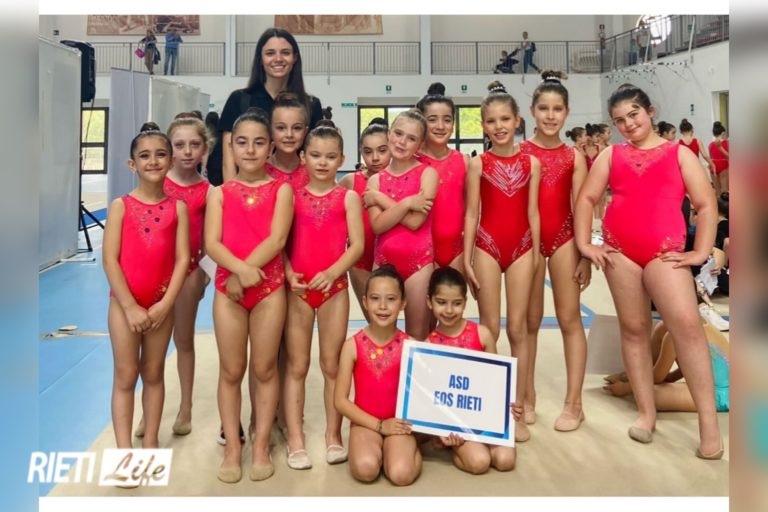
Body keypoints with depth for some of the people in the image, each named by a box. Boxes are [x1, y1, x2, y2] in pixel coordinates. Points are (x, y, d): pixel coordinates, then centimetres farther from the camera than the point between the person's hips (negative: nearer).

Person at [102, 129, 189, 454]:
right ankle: (124, 451, 8)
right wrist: (130, 306, -13)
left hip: (161, 303, 2)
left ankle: (150, 444, 23)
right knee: (126, 376, 3)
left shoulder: (177, 207, 1)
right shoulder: (121, 206, -4)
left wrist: (165, 304, -11)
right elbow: (110, 260, -8)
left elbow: (182, 259, -3)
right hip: (124, 302, -2)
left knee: (153, 373, 12)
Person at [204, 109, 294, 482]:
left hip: (269, 286, -1)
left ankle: (261, 445, 16)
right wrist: (240, 269, -23)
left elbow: (277, 240, -10)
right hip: (227, 286, 1)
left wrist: (245, 274, -17)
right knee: (231, 371, 6)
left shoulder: (280, 190, 3)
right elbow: (212, 243, -5)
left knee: (264, 368, 6)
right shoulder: (220, 193, 7)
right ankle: (232, 448, 14)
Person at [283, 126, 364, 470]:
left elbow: (357, 244, -4)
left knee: (332, 365, 7)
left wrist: (331, 273, -18)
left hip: (334, 287, 0)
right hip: (298, 289, 1)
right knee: (296, 366, 3)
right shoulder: (292, 196, 5)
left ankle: (333, 435, 18)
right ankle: (296, 441, 8)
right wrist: (289, 274, -14)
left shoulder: (348, 197, 3)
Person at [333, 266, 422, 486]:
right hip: (365, 422, 1)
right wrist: (379, 425, -11)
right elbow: (340, 400, -5)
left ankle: (409, 446, 6)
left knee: (401, 474, -27)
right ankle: (376, 449, 5)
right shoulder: (353, 345, -6)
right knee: (365, 469, -29)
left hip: (398, 422, 0)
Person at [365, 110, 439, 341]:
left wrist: (380, 199, -7)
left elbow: (415, 221, -13)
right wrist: (405, 203, -18)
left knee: (417, 336, 3)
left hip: (418, 261, -3)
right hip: (383, 260, 3)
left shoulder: (427, 173, -2)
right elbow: (377, 225, -7)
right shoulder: (376, 179, 6)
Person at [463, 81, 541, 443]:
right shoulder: (478, 164, -1)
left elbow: (532, 212, 6)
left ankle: (516, 410, 14)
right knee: (489, 330, 4)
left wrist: (536, 253, 5)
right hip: (487, 246, -1)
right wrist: (467, 259, -6)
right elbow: (471, 214, -2)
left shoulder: (531, 163, 4)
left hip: (521, 247, 2)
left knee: (517, 330, 5)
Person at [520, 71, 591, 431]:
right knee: (529, 320, 9)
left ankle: (573, 403, 10)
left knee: (570, 319, 3)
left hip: (564, 238, 0)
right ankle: (527, 398, 20)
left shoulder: (574, 156, 3)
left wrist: (585, 254, -3)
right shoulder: (519, 152, 1)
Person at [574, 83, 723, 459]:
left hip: (664, 250, -3)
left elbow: (706, 204, 5)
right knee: (633, 328, 6)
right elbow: (586, 198, 10)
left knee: (687, 324, -16)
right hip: (619, 249, 3)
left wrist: (701, 252, -5)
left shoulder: (678, 153, 10)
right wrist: (584, 244, -1)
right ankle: (646, 412, 13)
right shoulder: (611, 155, 14)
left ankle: (709, 425, -13)